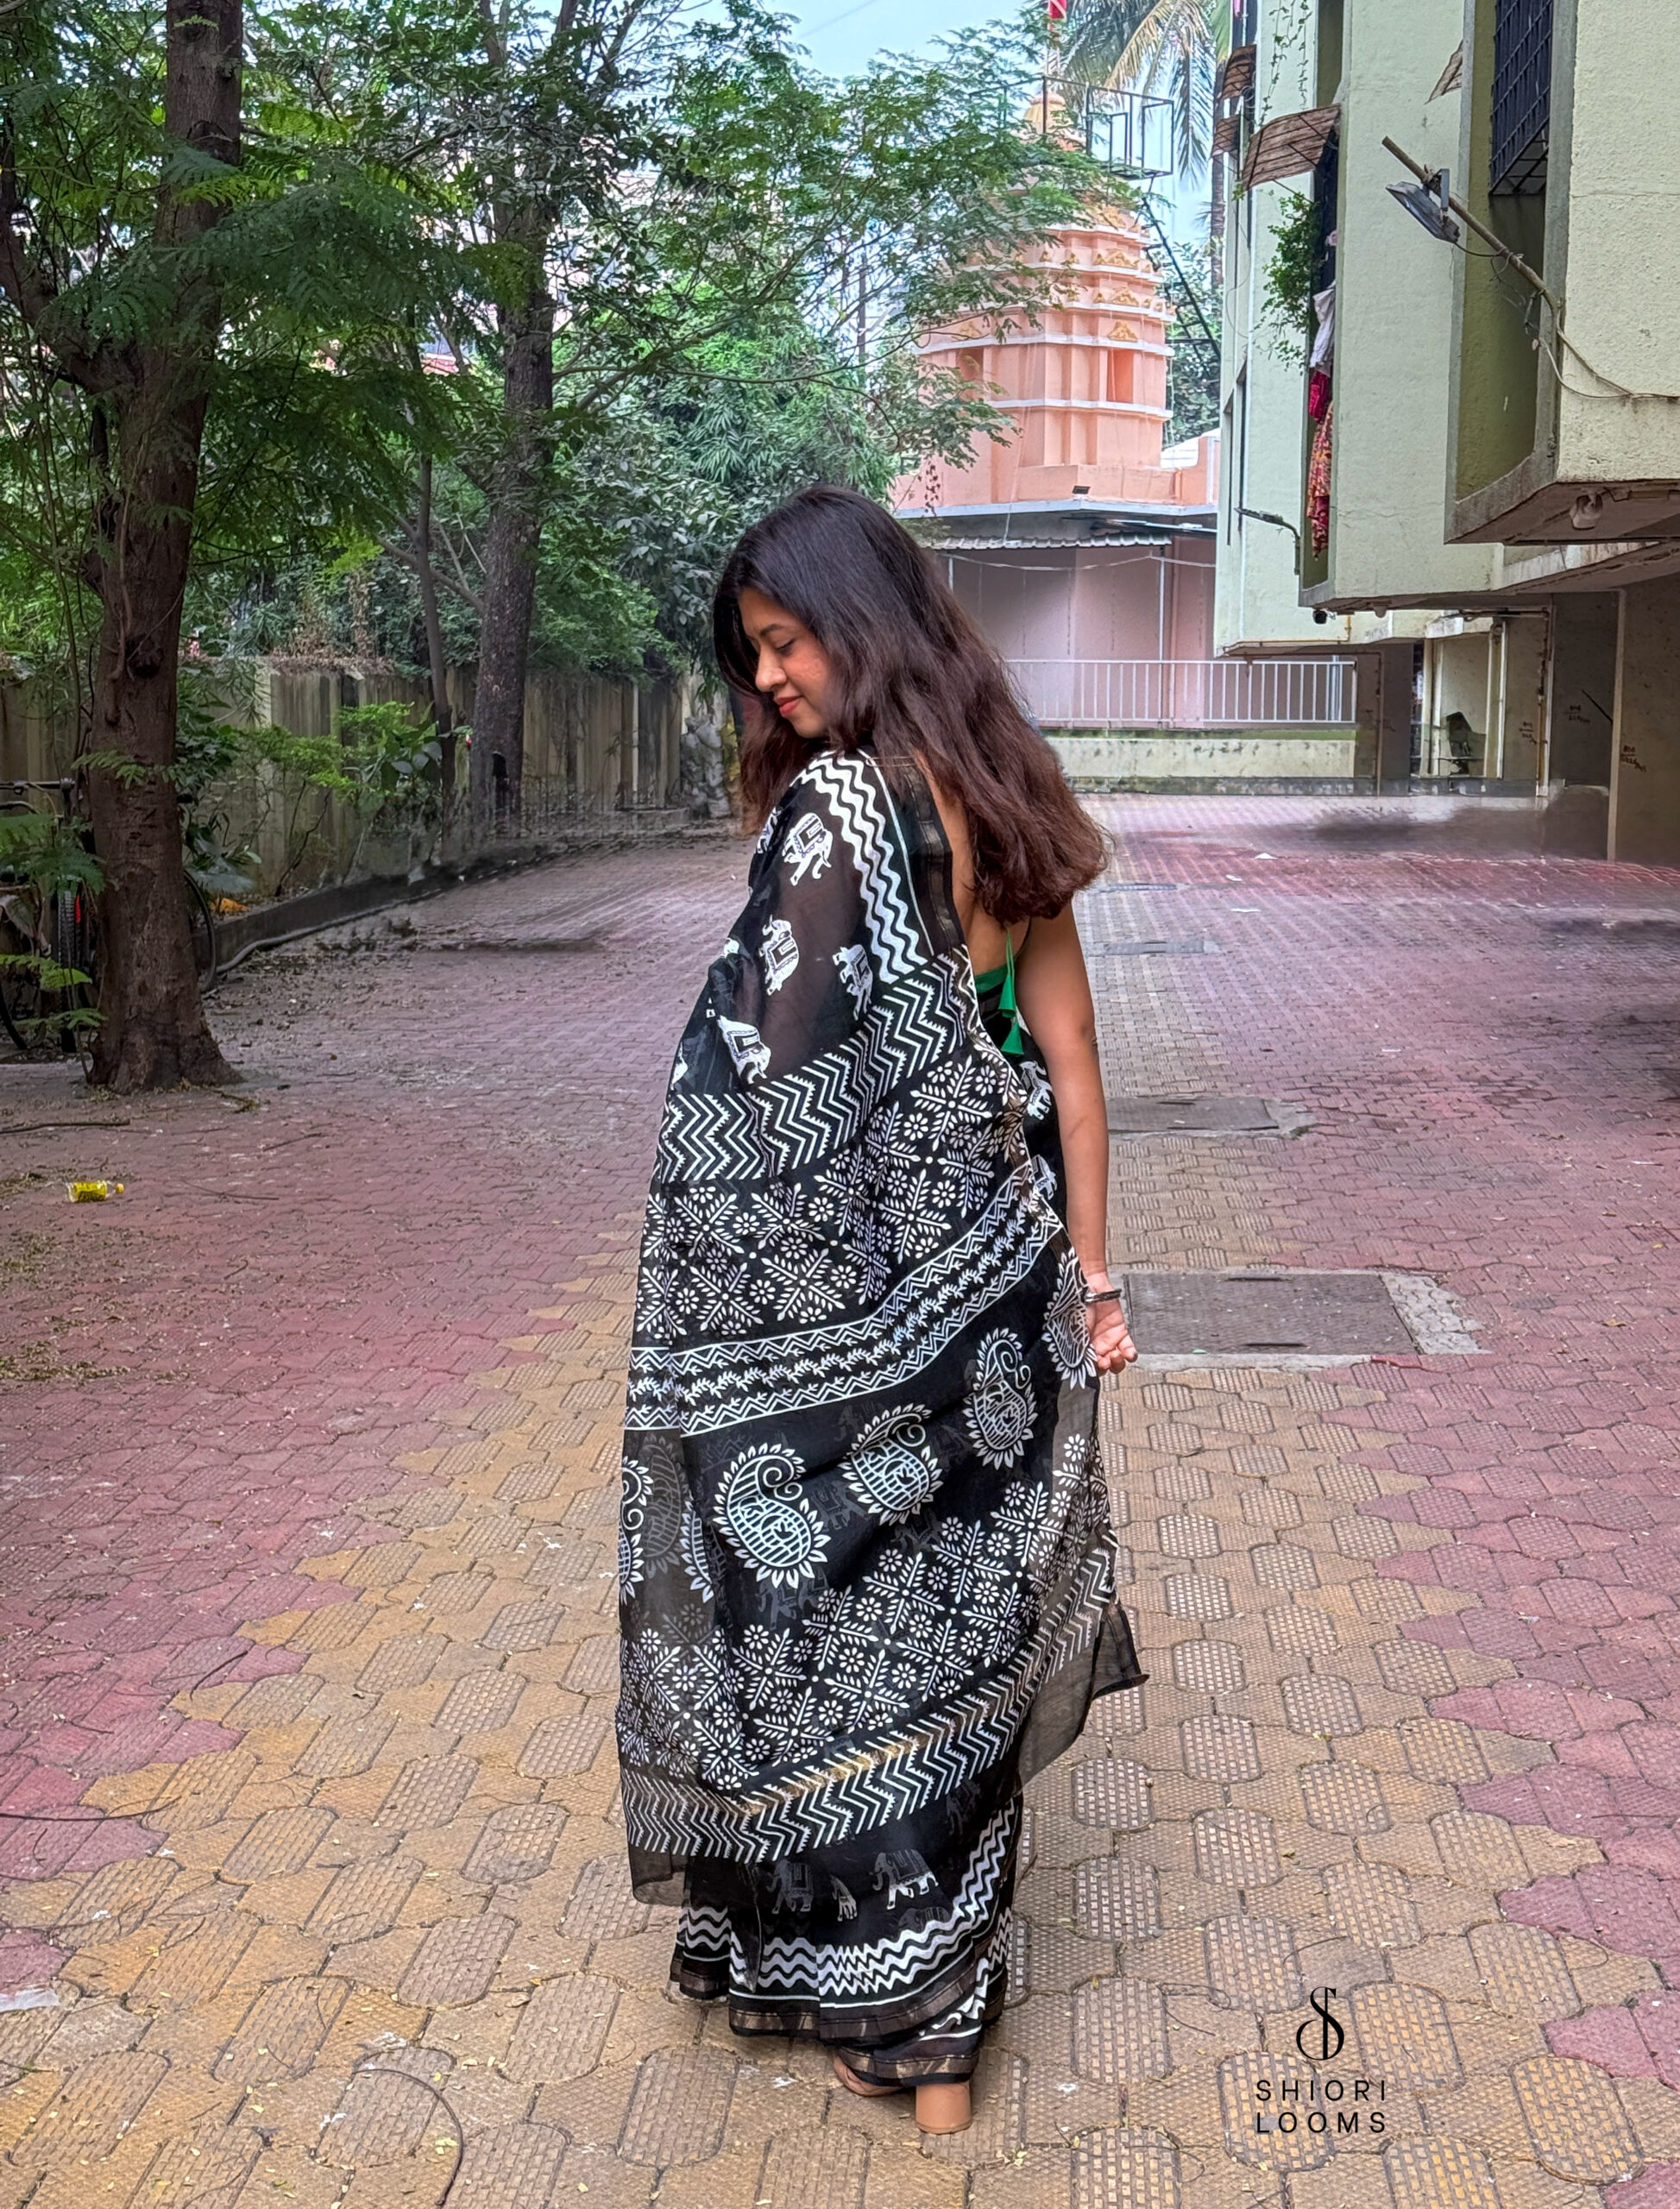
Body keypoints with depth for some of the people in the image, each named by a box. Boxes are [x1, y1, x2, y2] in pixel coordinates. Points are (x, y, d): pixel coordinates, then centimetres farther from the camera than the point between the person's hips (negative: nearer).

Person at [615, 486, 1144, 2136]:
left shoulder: (834, 806, -16)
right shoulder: (1002, 799, 6)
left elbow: (745, 1086, -18)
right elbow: (1067, 1063, 8)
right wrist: (1085, 1280, 13)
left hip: (851, 1304, -7)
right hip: (992, 1290, 7)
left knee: (850, 1629, 8)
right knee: (957, 1627, 16)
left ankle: (885, 2014, 24)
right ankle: (944, 2016, 31)